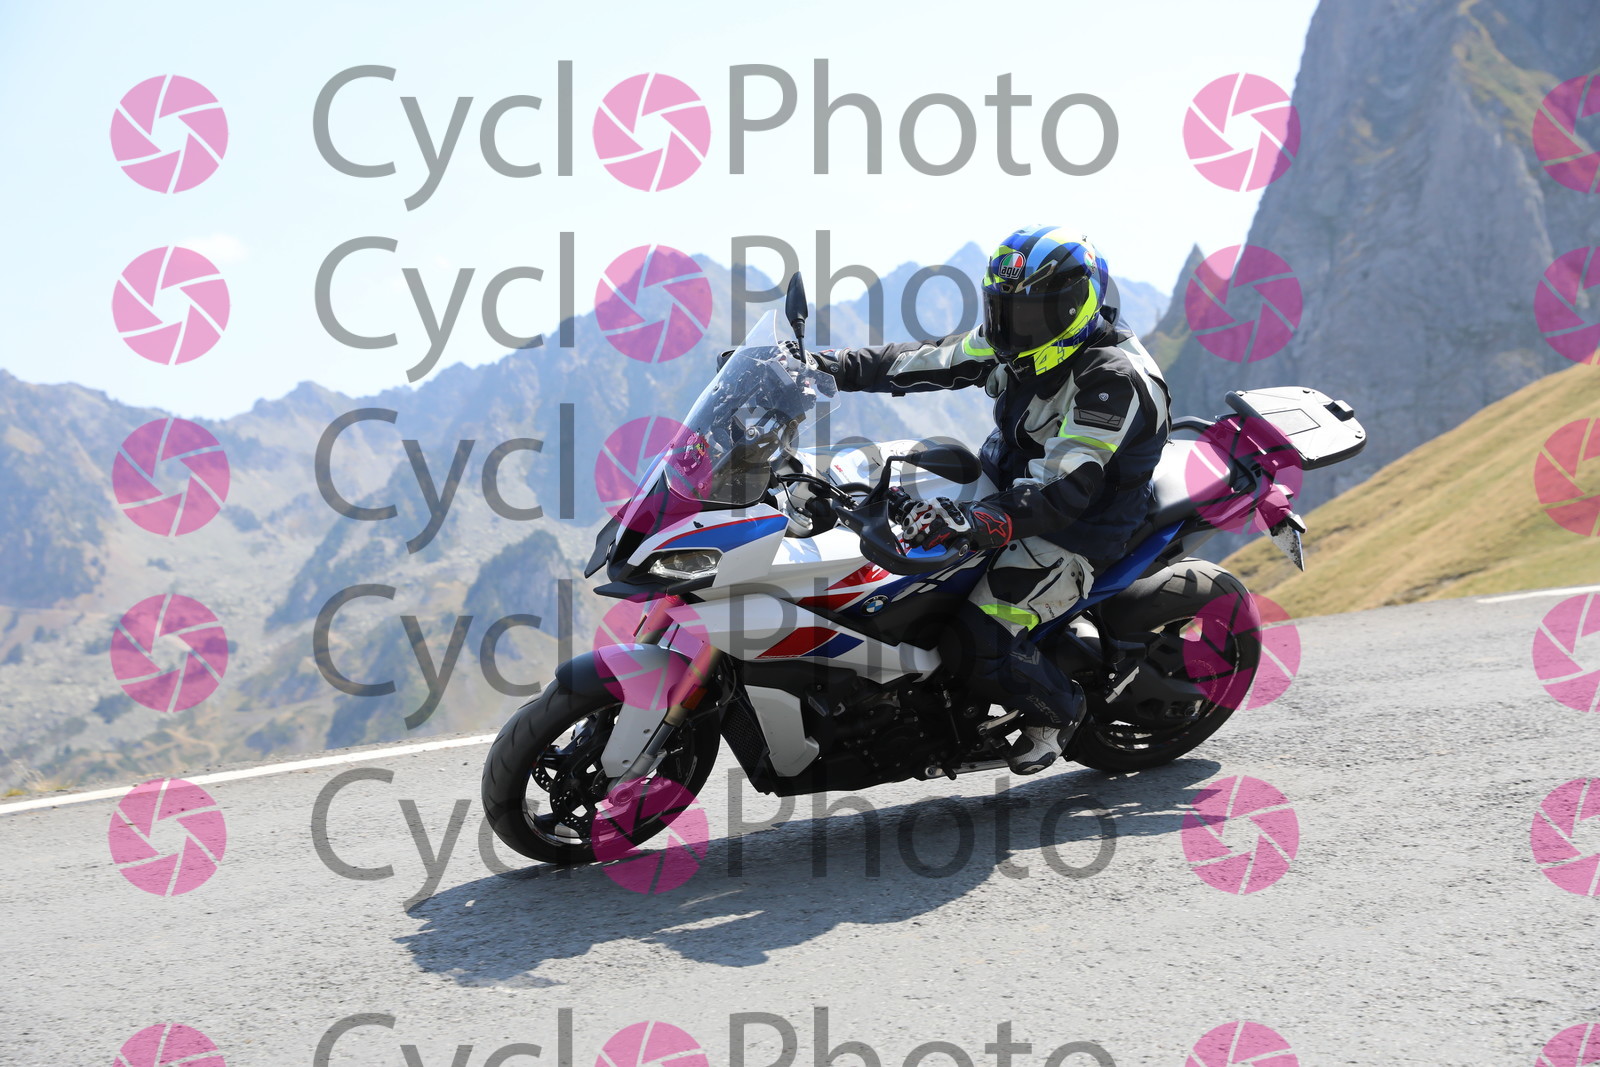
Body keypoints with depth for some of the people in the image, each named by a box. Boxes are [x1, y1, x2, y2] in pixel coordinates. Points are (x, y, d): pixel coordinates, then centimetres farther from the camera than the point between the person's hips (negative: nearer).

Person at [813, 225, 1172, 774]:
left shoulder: (1114, 378, -26)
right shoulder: (1015, 343, -1)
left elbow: (1065, 489, -35)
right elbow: (925, 361, 6)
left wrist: (975, 522, -48)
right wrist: (834, 366, -1)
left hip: (1074, 529, -9)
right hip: (1008, 490, 9)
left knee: (978, 641, -23)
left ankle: (1056, 710, 7)